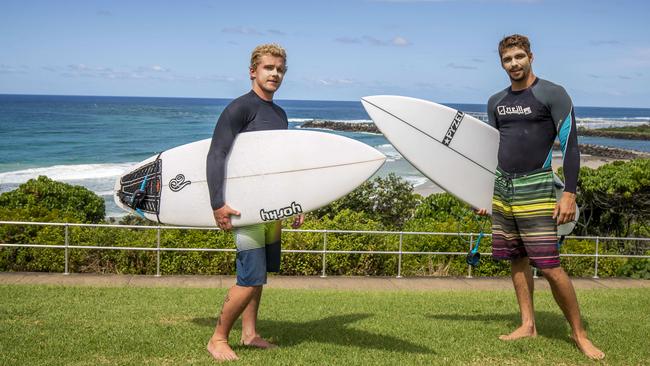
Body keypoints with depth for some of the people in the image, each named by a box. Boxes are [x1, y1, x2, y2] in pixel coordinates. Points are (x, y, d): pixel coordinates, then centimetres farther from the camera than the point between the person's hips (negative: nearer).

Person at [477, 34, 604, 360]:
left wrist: (569, 194, -15)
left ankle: (579, 333, 4)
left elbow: (570, 146, -8)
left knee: (549, 266, -8)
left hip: (535, 190, -6)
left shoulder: (552, 95, -5)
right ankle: (528, 325, 19)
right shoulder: (496, 102, 13)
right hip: (502, 190, 6)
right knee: (517, 260, 9)